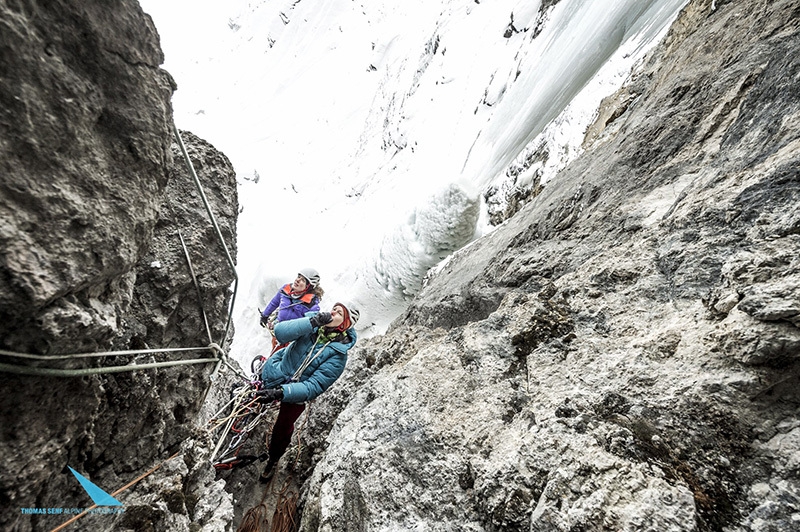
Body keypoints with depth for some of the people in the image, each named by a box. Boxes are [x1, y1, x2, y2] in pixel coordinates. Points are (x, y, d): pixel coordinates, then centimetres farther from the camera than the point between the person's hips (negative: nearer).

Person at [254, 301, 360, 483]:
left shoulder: (338, 355, -25)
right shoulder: (312, 325, -19)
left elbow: (314, 387, -29)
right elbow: (280, 332, -32)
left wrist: (281, 393, -41)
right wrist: (311, 322, -43)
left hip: (295, 393, -1)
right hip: (272, 376, 2)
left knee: (281, 433, 13)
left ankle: (272, 461, 46)